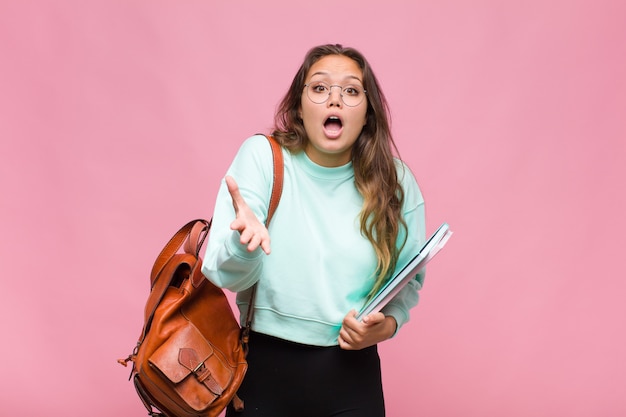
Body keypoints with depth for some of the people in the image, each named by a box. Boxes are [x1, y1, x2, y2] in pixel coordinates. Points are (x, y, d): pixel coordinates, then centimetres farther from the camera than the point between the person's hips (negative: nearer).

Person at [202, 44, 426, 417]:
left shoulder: (395, 181, -4)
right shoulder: (262, 156, -8)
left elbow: (408, 278, 8)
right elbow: (225, 275, -13)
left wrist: (388, 323, -12)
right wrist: (245, 240, -35)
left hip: (351, 376, 1)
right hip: (264, 370, -1)